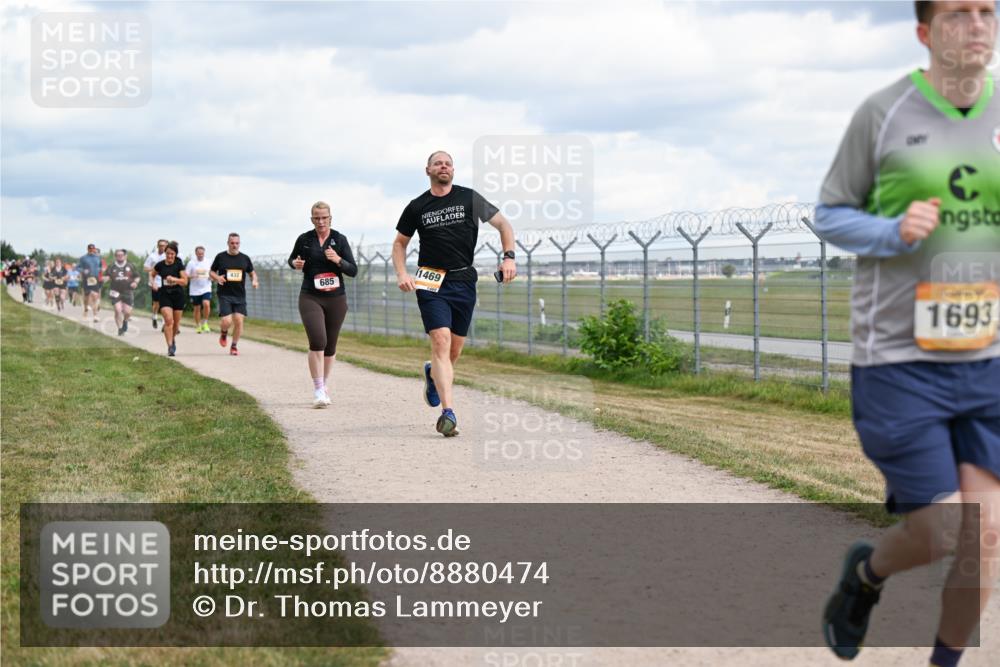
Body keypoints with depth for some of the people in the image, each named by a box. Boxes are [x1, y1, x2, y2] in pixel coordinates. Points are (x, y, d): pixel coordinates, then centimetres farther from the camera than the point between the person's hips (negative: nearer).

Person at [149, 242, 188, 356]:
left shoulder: (179, 265, -6)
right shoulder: (160, 265, -1)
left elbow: (185, 281, -10)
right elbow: (152, 275, 18)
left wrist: (174, 279, -26)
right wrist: (153, 283, -1)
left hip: (178, 295, 0)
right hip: (165, 295, 0)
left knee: (176, 322, 10)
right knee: (168, 320, -16)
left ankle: (173, 339, 39)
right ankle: (170, 346, -16)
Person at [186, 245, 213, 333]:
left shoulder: (208, 262, 4)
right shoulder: (191, 263, 0)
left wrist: (211, 277, -9)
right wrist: (193, 276, -19)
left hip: (206, 289, 0)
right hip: (195, 290, 0)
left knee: (206, 304, -22)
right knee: (197, 308, 7)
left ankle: (204, 323, -5)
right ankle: (198, 326, 22)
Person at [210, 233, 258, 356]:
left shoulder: (244, 258, 8)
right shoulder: (220, 257, 2)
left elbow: (252, 273, 18)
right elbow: (211, 272, 10)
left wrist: (254, 280, -4)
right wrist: (217, 278, -12)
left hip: (240, 295, 2)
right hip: (225, 295, -2)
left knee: (239, 321, -6)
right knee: (227, 321, -14)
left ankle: (234, 346, 10)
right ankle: (223, 332, 23)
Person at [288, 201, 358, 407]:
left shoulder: (340, 239, 0)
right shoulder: (304, 239, 1)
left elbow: (353, 271, -1)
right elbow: (292, 259, 19)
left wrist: (338, 260, -18)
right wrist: (295, 264, -4)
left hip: (336, 299, 2)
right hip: (310, 298, -2)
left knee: (330, 346, 10)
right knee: (317, 341, -18)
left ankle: (323, 385, 30)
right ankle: (318, 392, -16)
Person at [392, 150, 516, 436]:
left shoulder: (470, 198, 4)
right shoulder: (417, 207, 5)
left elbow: (504, 225, 10)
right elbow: (399, 243, 17)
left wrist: (509, 257, -4)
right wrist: (402, 274, 0)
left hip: (464, 281, 2)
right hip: (431, 283, -2)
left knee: (455, 349, 7)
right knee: (441, 342, -17)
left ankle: (433, 373, 43)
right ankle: (448, 412, -23)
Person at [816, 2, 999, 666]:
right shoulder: (884, 113, -6)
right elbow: (831, 214, 2)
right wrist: (893, 233, -17)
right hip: (899, 359, -4)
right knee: (941, 536, -3)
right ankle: (866, 573, 31)